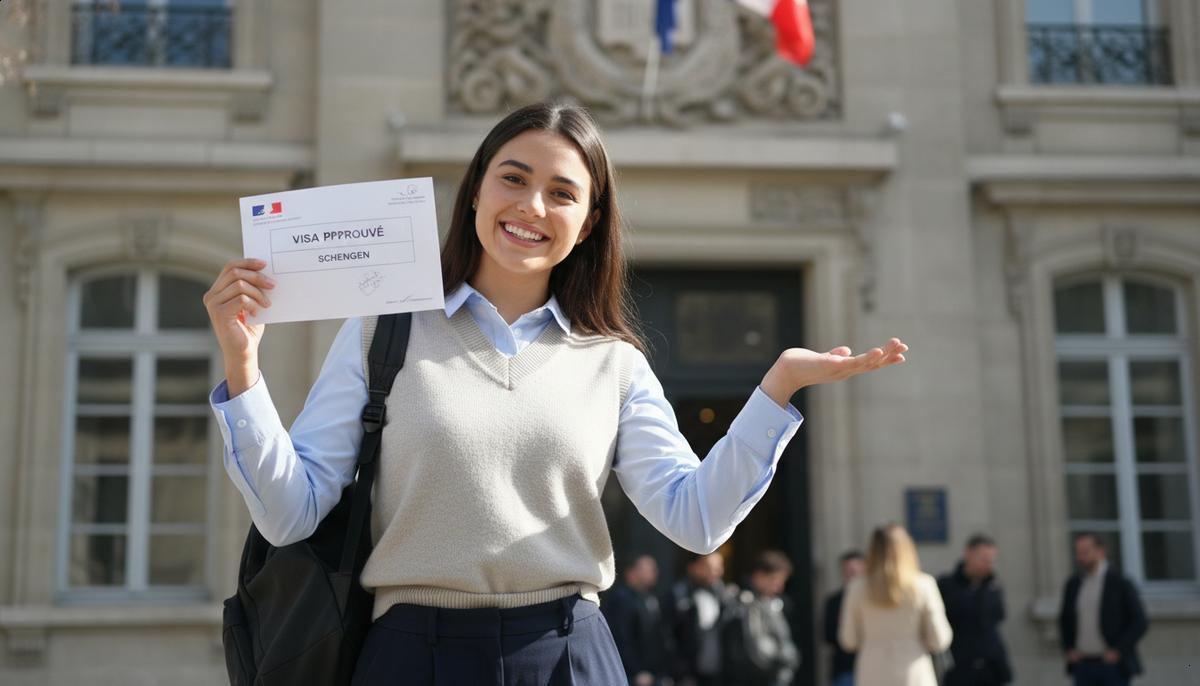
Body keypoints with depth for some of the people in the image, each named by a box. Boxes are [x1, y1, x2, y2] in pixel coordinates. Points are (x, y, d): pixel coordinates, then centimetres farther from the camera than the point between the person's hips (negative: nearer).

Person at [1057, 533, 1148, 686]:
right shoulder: (1073, 584, 8)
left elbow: (1139, 623, -7)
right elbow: (1065, 620, 20)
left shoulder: (1121, 583, -6)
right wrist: (1068, 649, 5)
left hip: (1113, 666, -4)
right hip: (1083, 666, 4)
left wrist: (1118, 652, -13)